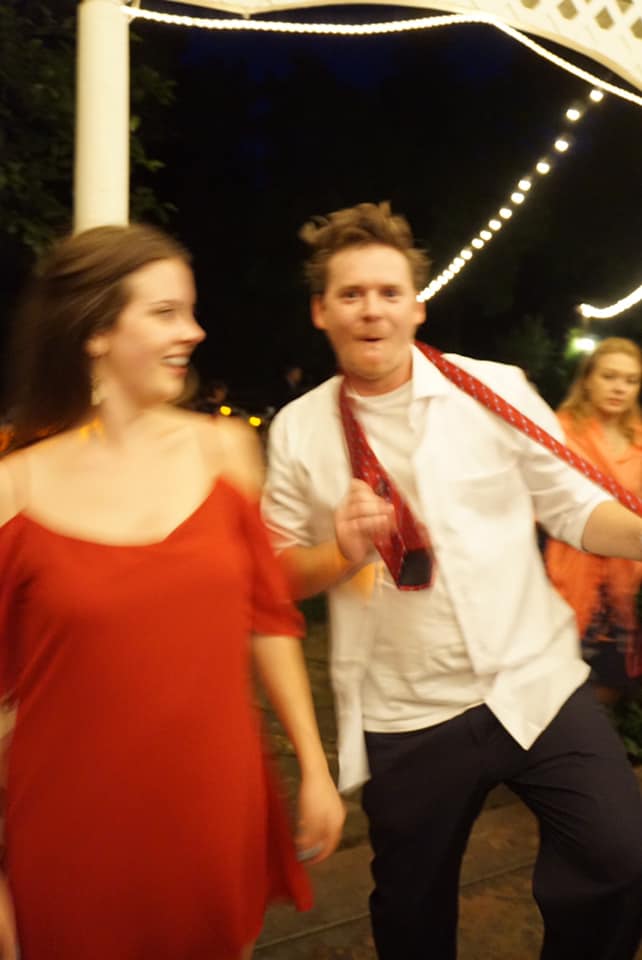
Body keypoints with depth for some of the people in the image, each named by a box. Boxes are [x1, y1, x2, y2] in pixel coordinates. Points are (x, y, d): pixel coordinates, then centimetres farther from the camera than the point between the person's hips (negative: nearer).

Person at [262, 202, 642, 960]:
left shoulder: (495, 389, -5)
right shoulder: (298, 429, -2)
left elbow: (573, 506, -2)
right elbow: (279, 572, 4)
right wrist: (341, 553, -16)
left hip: (535, 686, 0)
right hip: (403, 719, 1)